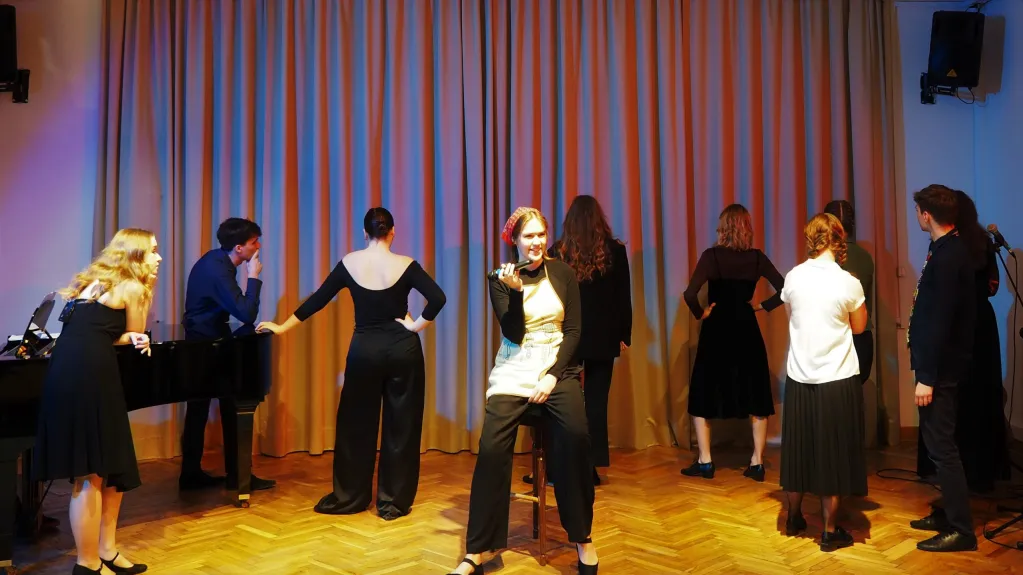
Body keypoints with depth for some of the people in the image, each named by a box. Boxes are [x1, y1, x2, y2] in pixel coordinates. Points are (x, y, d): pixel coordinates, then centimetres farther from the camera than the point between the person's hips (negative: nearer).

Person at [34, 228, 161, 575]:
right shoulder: (132, 287, -1)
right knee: (90, 476, 0)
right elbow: (134, 334, 12)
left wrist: (129, 339, 6)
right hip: (87, 378, -9)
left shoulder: (96, 281, 25)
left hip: (72, 375, 9)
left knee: (113, 468, 16)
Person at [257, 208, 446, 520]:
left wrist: (282, 327, 11)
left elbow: (317, 300, 2)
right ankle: (393, 501, 14)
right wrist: (416, 325, -8)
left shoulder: (350, 263, -2)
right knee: (401, 425, 8)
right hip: (403, 349, -1)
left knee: (356, 424, 13)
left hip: (365, 349, 1)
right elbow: (438, 298, -19)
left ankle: (347, 497, 21)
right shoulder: (405, 265, -7)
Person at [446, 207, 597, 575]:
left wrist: (553, 375, -10)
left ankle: (582, 538, -9)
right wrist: (515, 292, -19)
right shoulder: (501, 280, 2)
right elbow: (514, 335, -6)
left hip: (557, 367, 0)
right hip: (514, 371, 0)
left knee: (575, 437, -26)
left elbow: (573, 330, 2)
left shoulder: (563, 273, 5)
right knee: (491, 449, -18)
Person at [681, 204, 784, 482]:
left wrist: (700, 313, -7)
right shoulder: (757, 257, -2)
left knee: (703, 397, 10)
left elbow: (690, 294, -23)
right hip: (747, 332, 3)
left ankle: (705, 462, 11)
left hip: (716, 332, -3)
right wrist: (762, 306, 5)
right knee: (756, 398, 12)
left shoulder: (712, 255, -12)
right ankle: (757, 463, 14)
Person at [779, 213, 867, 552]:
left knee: (798, 448, 16)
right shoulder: (848, 283, -12)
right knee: (832, 454, 6)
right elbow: (859, 327, 3)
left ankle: (794, 518, 31)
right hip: (837, 379, -3)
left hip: (799, 377, 3)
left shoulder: (793, 278, -3)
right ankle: (830, 532, 14)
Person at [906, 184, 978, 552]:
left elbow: (940, 321, -23)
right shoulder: (950, 250, 9)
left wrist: (927, 377, -21)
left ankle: (961, 530, 6)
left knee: (940, 444, -3)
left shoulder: (947, 256, -20)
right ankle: (949, 513, 29)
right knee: (938, 440, 18)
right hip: (940, 364, 10)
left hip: (941, 366, -10)